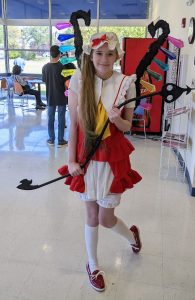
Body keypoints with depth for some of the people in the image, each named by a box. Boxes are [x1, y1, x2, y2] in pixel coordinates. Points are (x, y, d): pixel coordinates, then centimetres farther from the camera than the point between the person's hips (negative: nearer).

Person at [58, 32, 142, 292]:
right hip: (86, 157, 1)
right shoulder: (79, 80, -7)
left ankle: (131, 234, 44)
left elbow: (127, 126, 2)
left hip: (113, 158, -1)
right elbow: (73, 124, -4)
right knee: (92, 215, 13)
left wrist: (118, 120, -21)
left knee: (106, 218, 7)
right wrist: (71, 160, -5)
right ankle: (93, 265, 38)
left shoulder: (126, 83, -8)